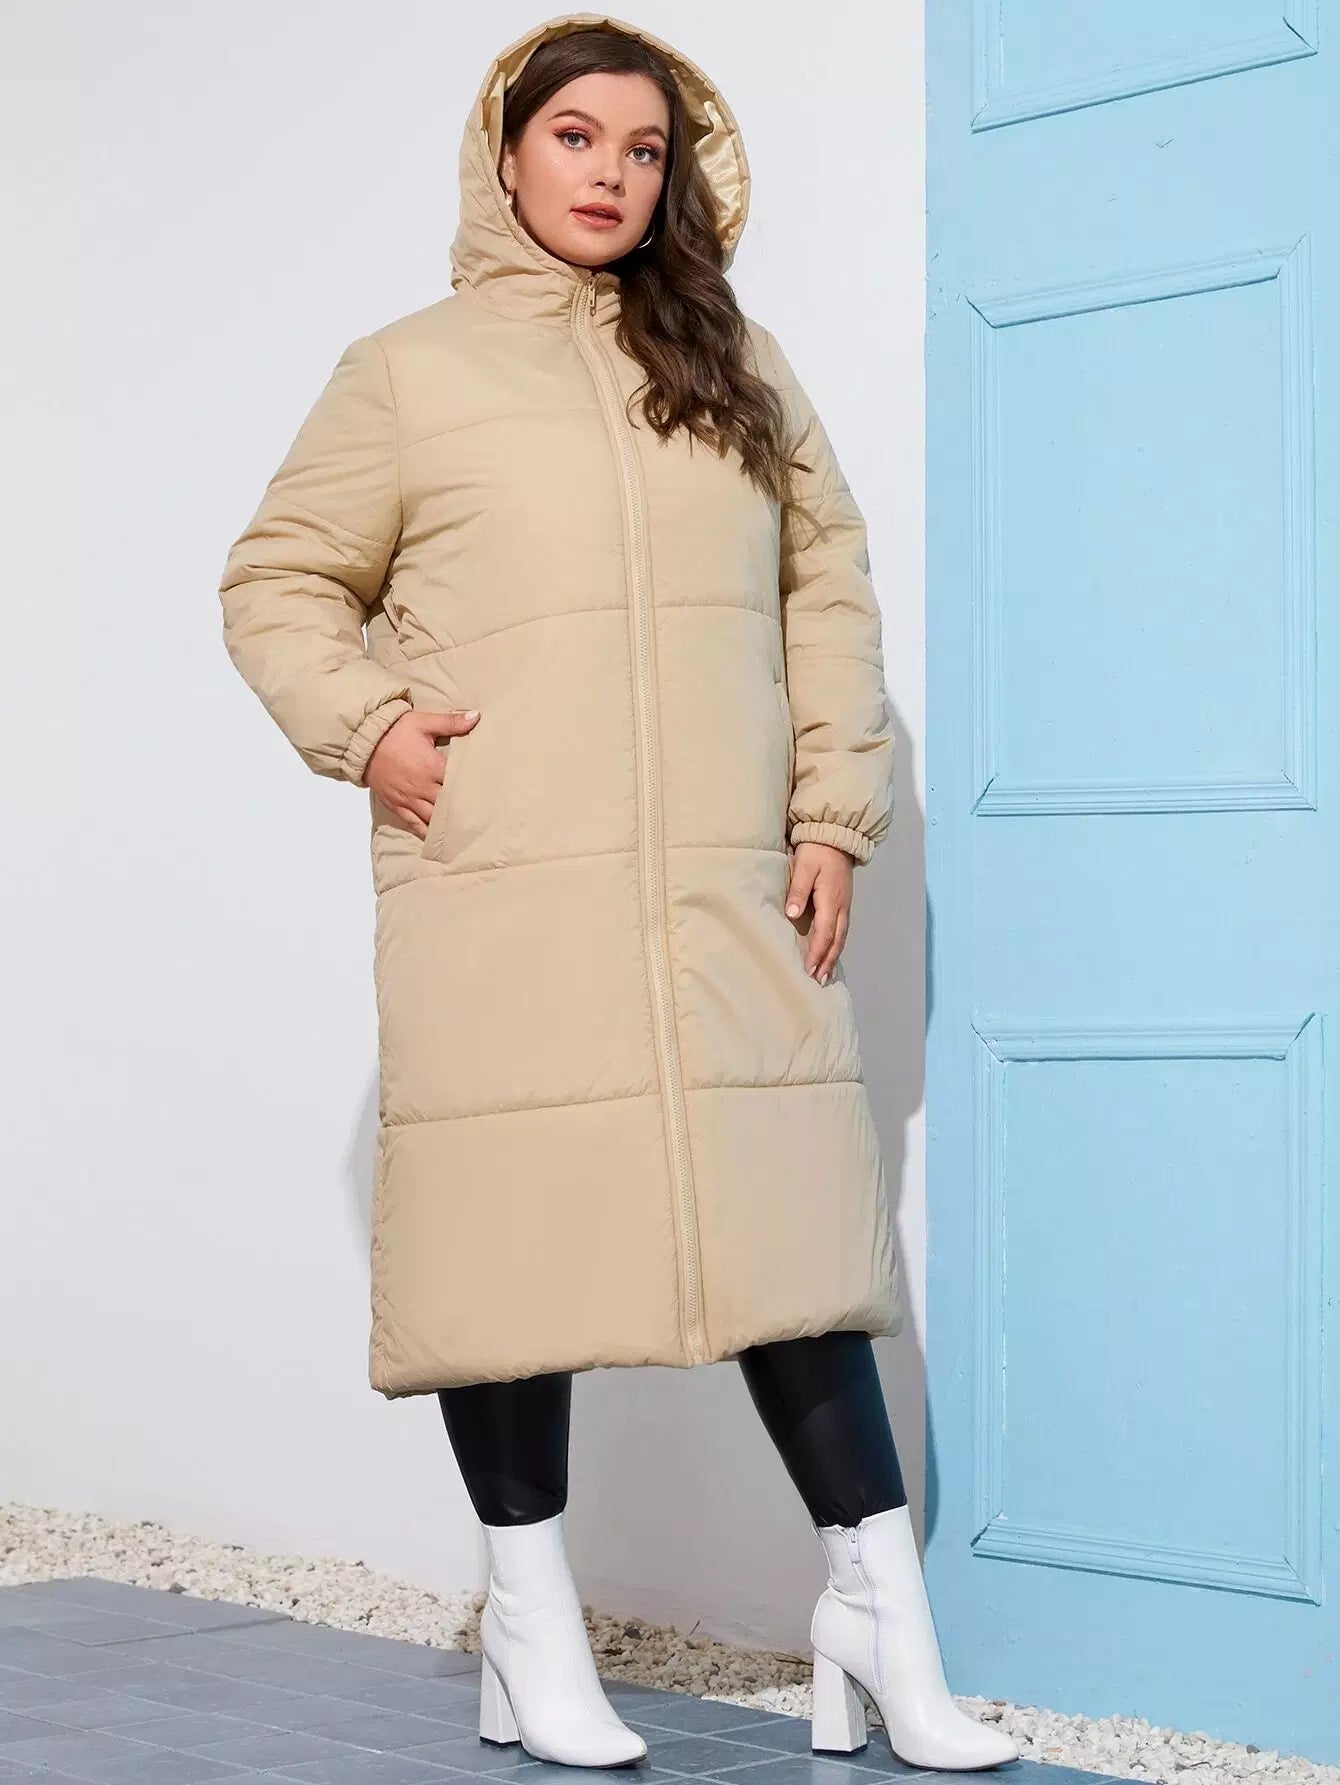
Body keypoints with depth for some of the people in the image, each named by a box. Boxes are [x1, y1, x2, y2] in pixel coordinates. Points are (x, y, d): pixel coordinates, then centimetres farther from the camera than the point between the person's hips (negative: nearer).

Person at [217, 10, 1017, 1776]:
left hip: (734, 898, 2)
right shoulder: (408, 372, 9)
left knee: (794, 1220, -1)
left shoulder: (740, 366, 17)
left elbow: (830, 589, 15)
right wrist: (366, 726, -5)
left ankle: (881, 1614, 8)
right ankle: (531, 1627, 13)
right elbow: (277, 585, 12)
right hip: (503, 902, -2)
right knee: (517, 1227, -1)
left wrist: (835, 811, 6)